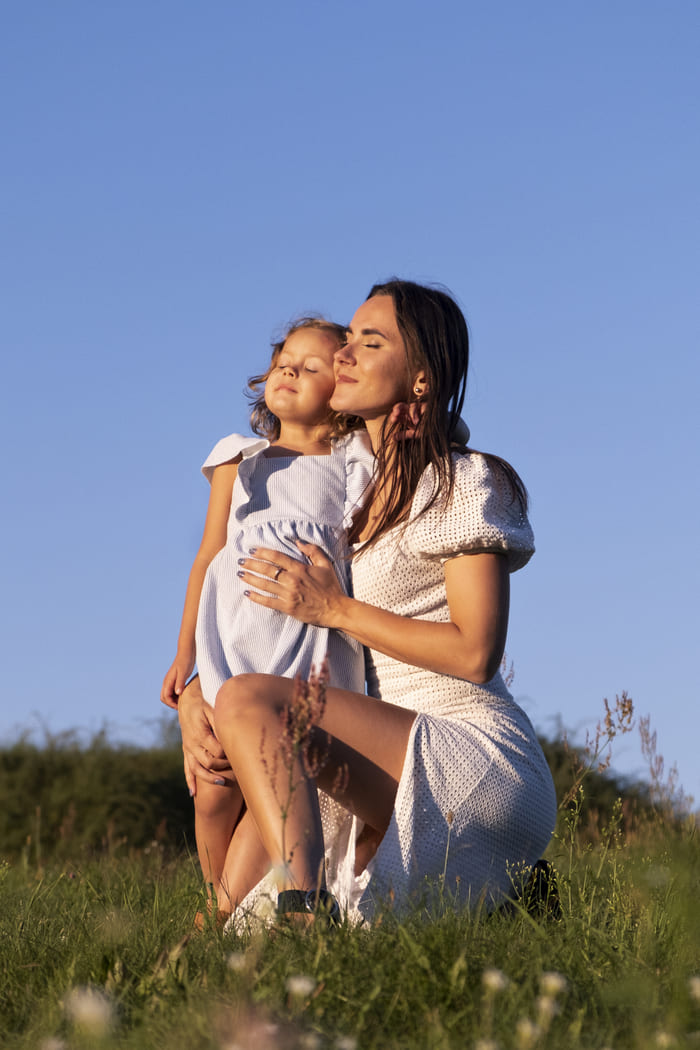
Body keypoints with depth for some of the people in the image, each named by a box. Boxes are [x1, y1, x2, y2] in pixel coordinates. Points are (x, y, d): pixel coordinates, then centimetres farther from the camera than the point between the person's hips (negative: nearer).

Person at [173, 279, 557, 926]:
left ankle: (302, 910, -40)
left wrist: (335, 609, -11)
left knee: (249, 701, -26)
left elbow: (476, 653, -13)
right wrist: (193, 703, 1)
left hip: (483, 758, -8)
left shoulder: (465, 483, -3)